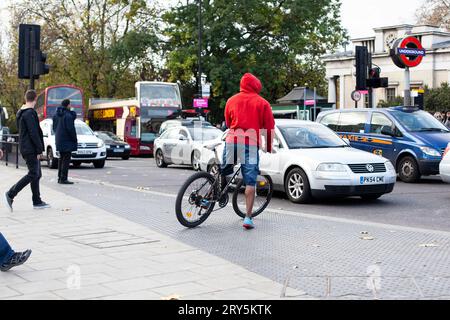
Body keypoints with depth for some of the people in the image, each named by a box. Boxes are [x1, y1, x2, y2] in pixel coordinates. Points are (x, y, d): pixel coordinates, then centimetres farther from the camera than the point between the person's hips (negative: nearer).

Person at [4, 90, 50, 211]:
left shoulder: (21, 113, 15)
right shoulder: (30, 113, -16)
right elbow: (34, 133, -20)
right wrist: (39, 149, -17)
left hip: (25, 148, 10)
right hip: (31, 149, -10)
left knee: (37, 174, 11)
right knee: (33, 174, -7)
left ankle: (37, 201, 12)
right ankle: (11, 194, -7)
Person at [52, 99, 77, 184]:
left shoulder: (56, 115, 9)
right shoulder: (68, 115, -17)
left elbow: (54, 127, 15)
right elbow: (70, 128, -19)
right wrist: (75, 140, -10)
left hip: (59, 140, 9)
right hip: (67, 141, -9)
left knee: (61, 158, 15)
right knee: (66, 159, -6)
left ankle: (60, 178, 19)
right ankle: (63, 178, -8)